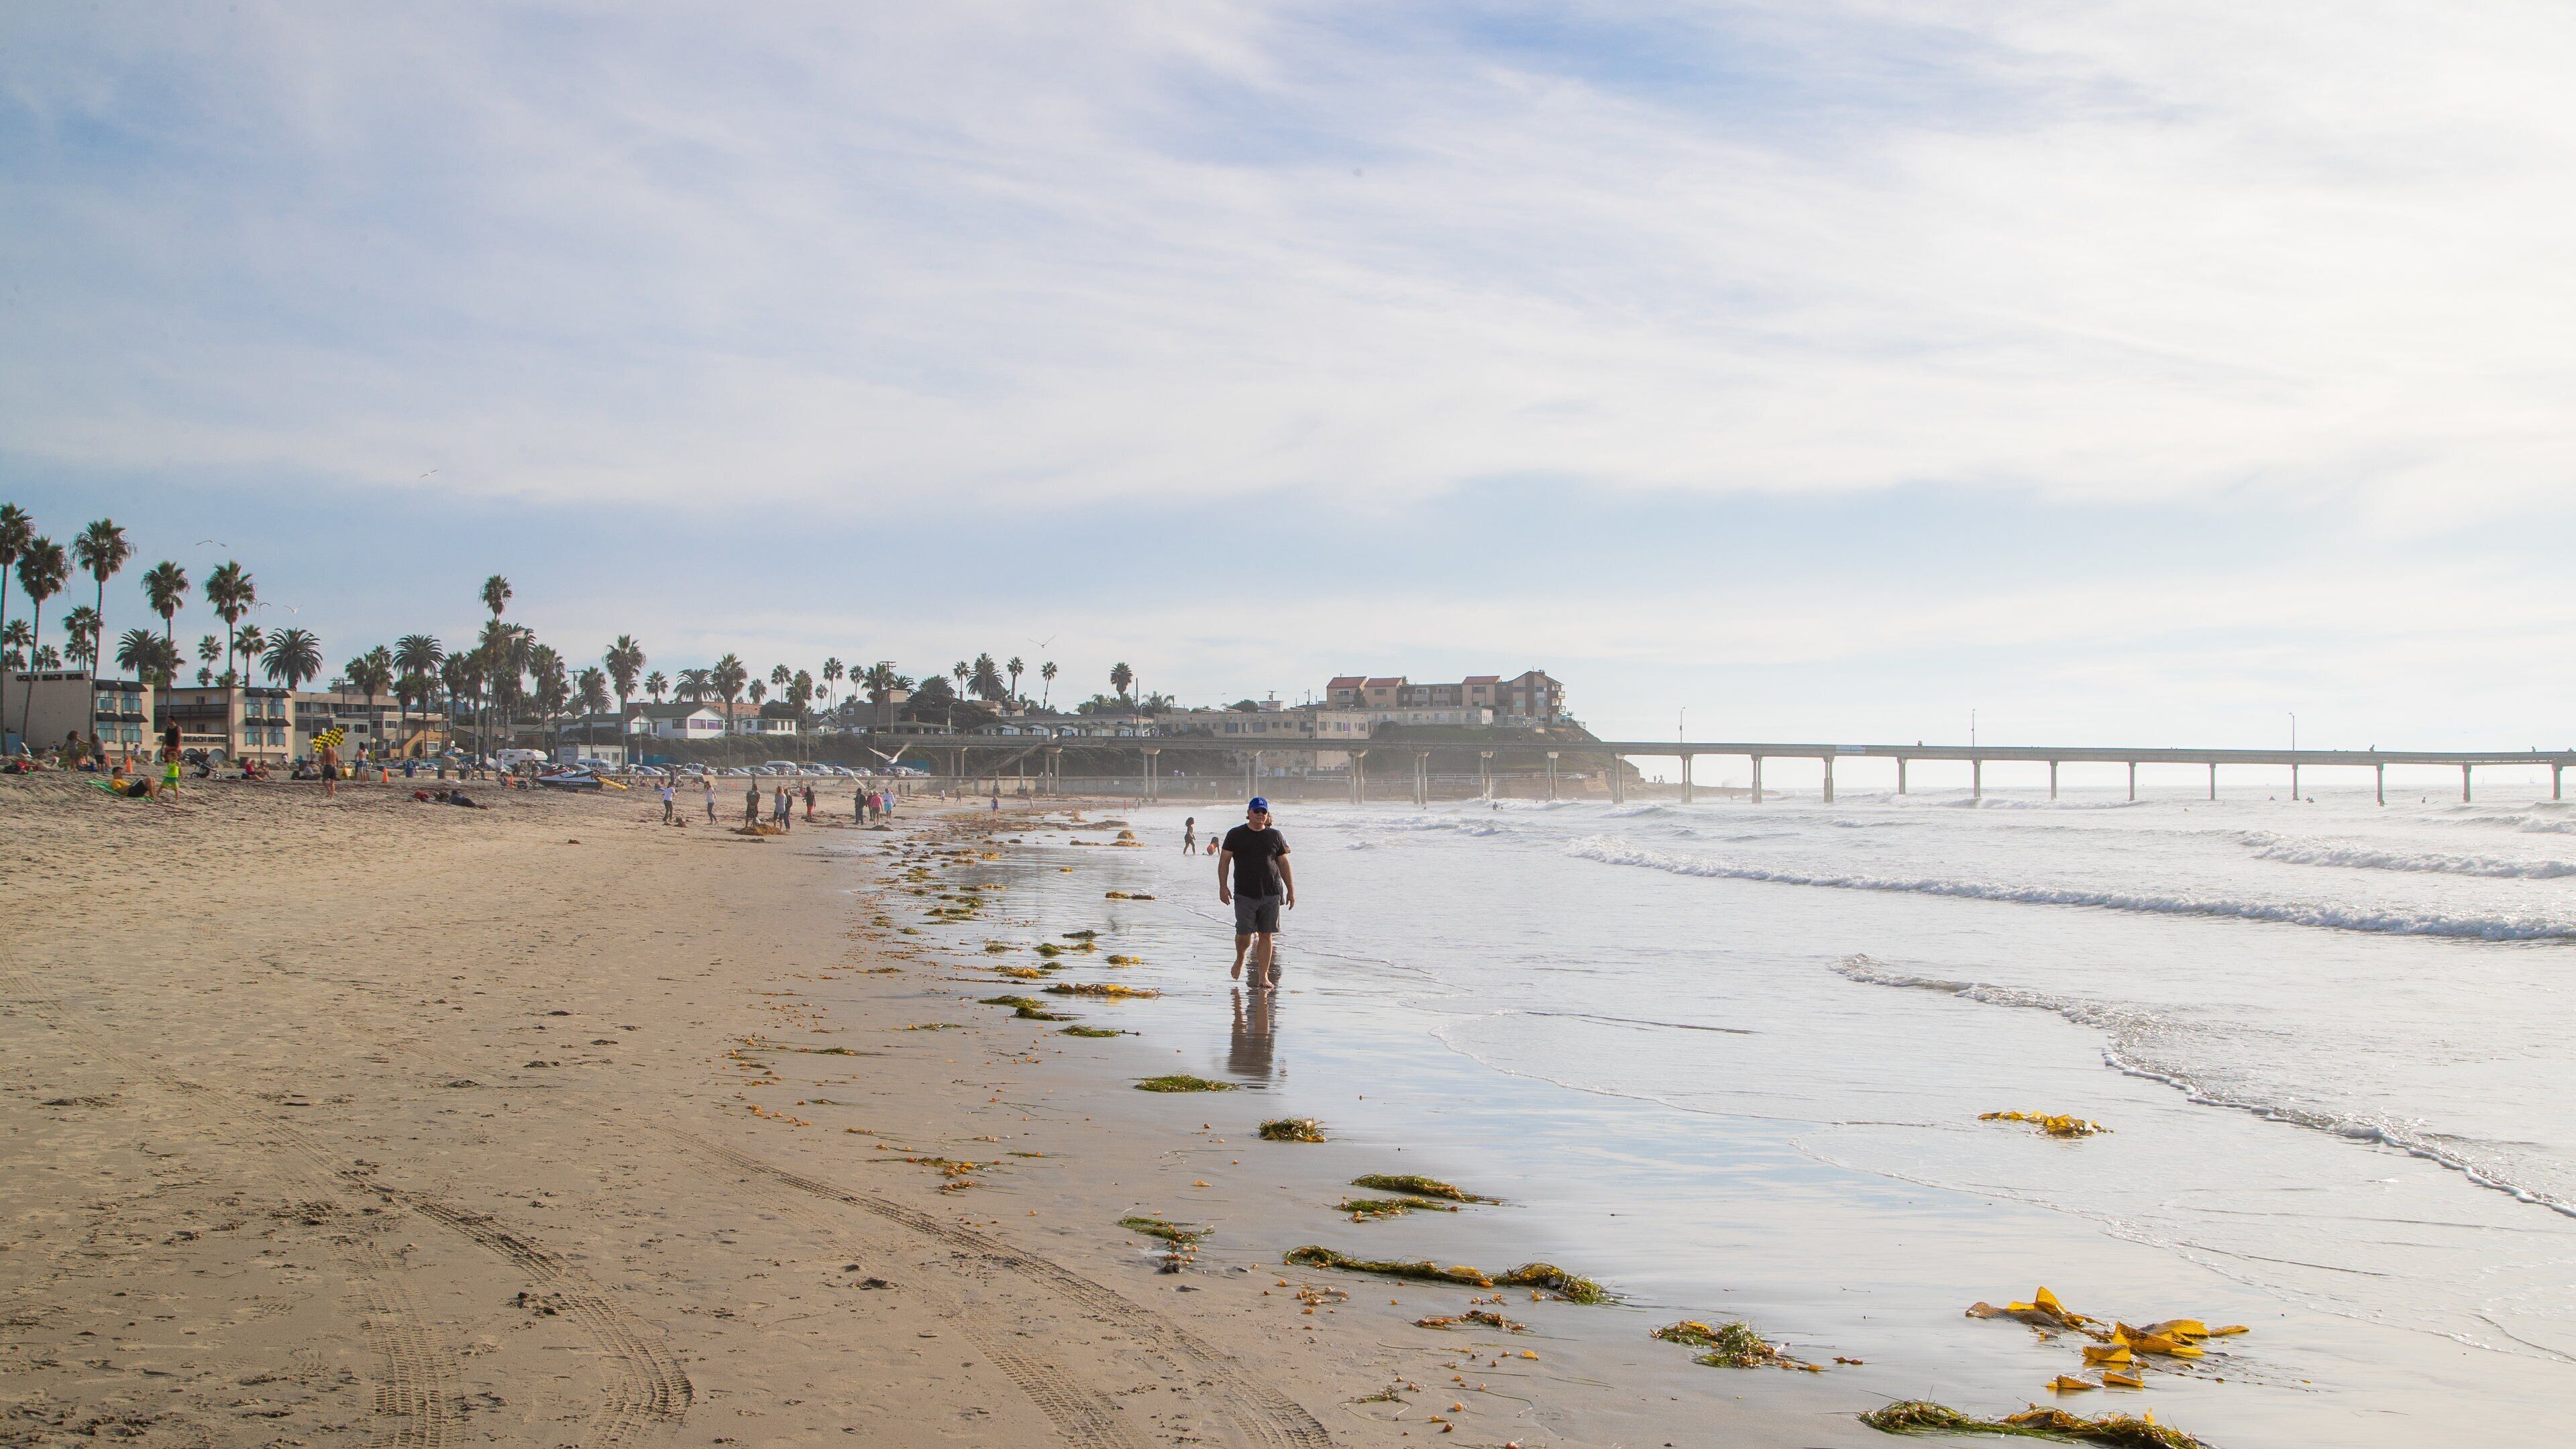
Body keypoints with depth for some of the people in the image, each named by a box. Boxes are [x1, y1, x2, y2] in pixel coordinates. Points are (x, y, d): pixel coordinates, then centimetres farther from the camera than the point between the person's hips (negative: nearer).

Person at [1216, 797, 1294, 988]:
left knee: (1266, 935, 0)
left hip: (1271, 894, 2)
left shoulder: (1275, 836, 8)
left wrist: (1291, 890, 8)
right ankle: (1239, 960, 26)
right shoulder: (1235, 835, 4)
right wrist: (1223, 886, -4)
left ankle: (1263, 976, 6)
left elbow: (1284, 864, 12)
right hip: (1244, 894, -1)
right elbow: (1224, 861, 5)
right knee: (1244, 935, -6)